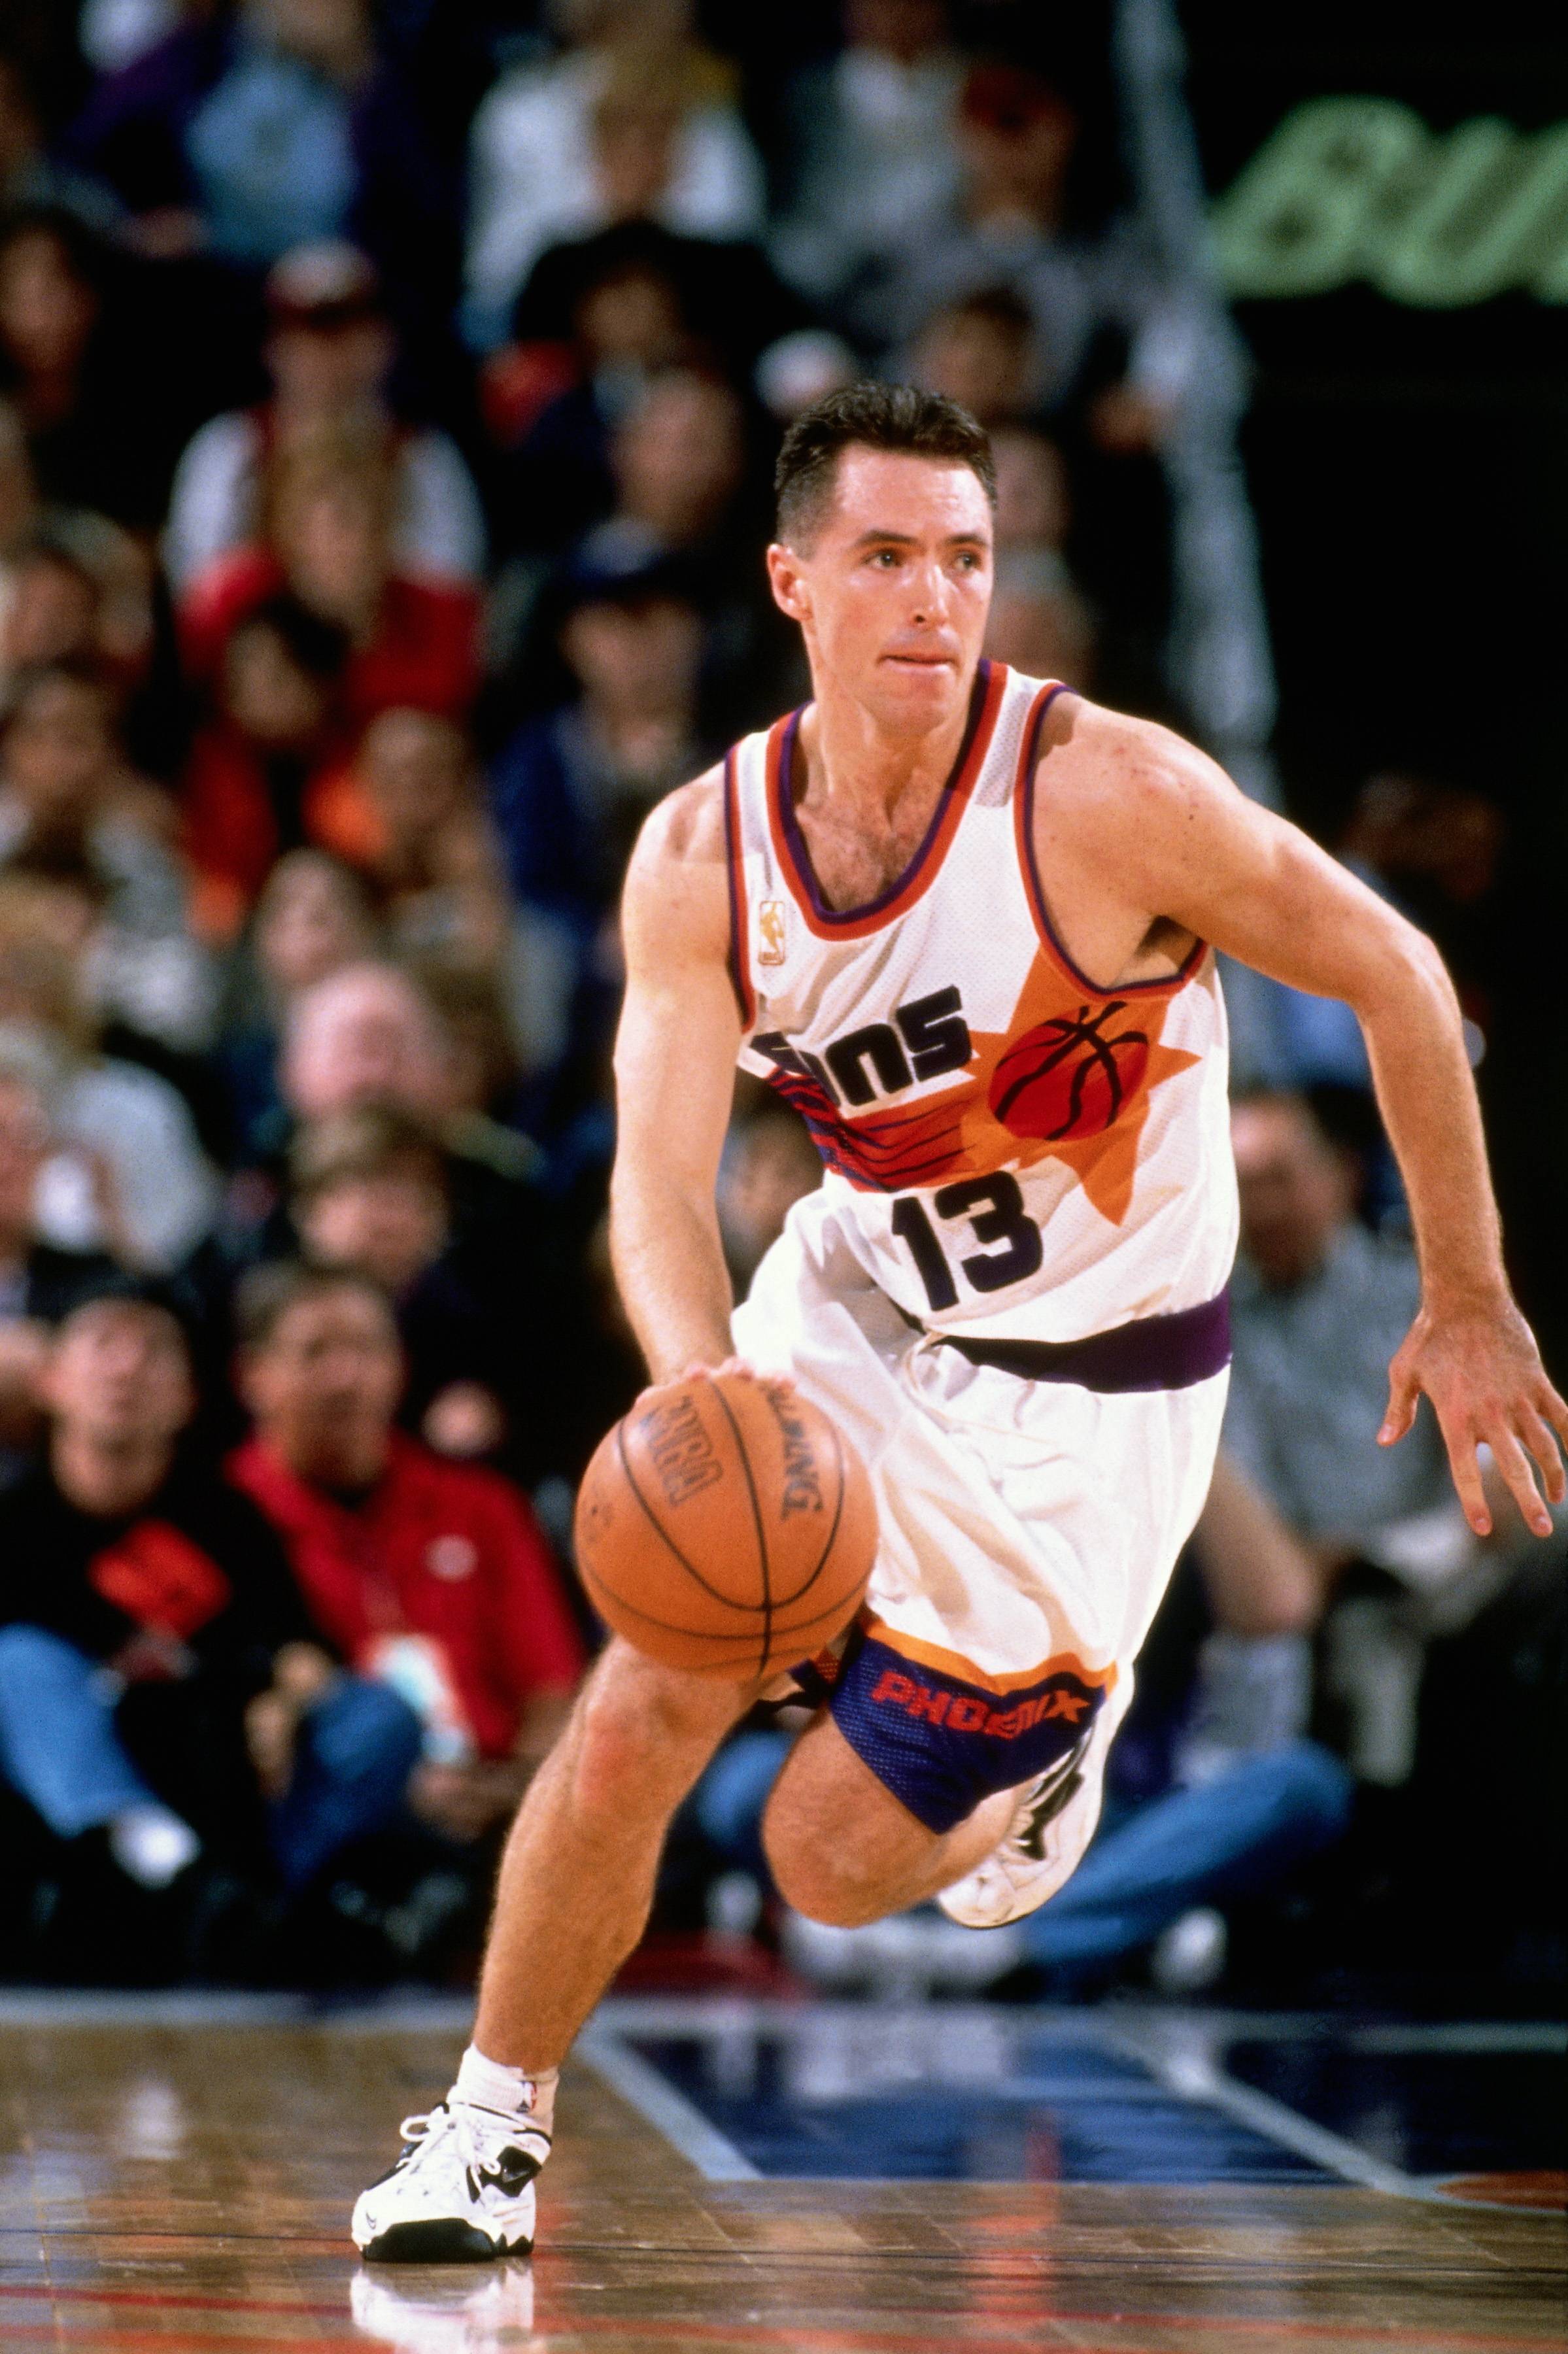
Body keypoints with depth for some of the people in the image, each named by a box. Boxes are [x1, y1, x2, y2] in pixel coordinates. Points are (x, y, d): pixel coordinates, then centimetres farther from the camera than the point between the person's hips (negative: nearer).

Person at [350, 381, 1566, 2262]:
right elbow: (658, 1178, -17)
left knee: (835, 1861, -2)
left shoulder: (1102, 793, -24)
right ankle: (494, 2118, 14)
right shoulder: (701, 858, -11)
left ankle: (1054, 1737, 31)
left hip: (1088, 1393, -3)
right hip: (855, 1311, 3)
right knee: (634, 1719, -9)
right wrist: (704, 1392, -39)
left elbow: (1393, 975, -13)